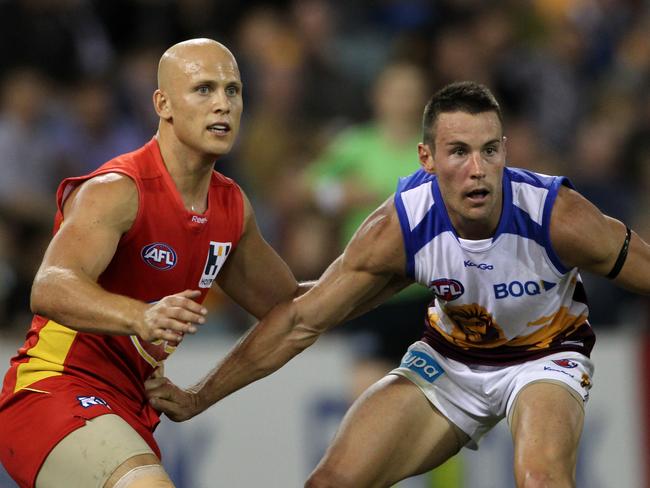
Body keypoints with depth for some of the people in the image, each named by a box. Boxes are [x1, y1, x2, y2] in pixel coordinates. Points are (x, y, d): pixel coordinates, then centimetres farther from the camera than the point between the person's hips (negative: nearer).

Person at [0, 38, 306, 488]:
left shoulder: (231, 206, 9)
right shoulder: (117, 192, -17)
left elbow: (284, 305, 26)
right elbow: (50, 289, -36)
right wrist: (141, 317, -54)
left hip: (130, 409, 9)